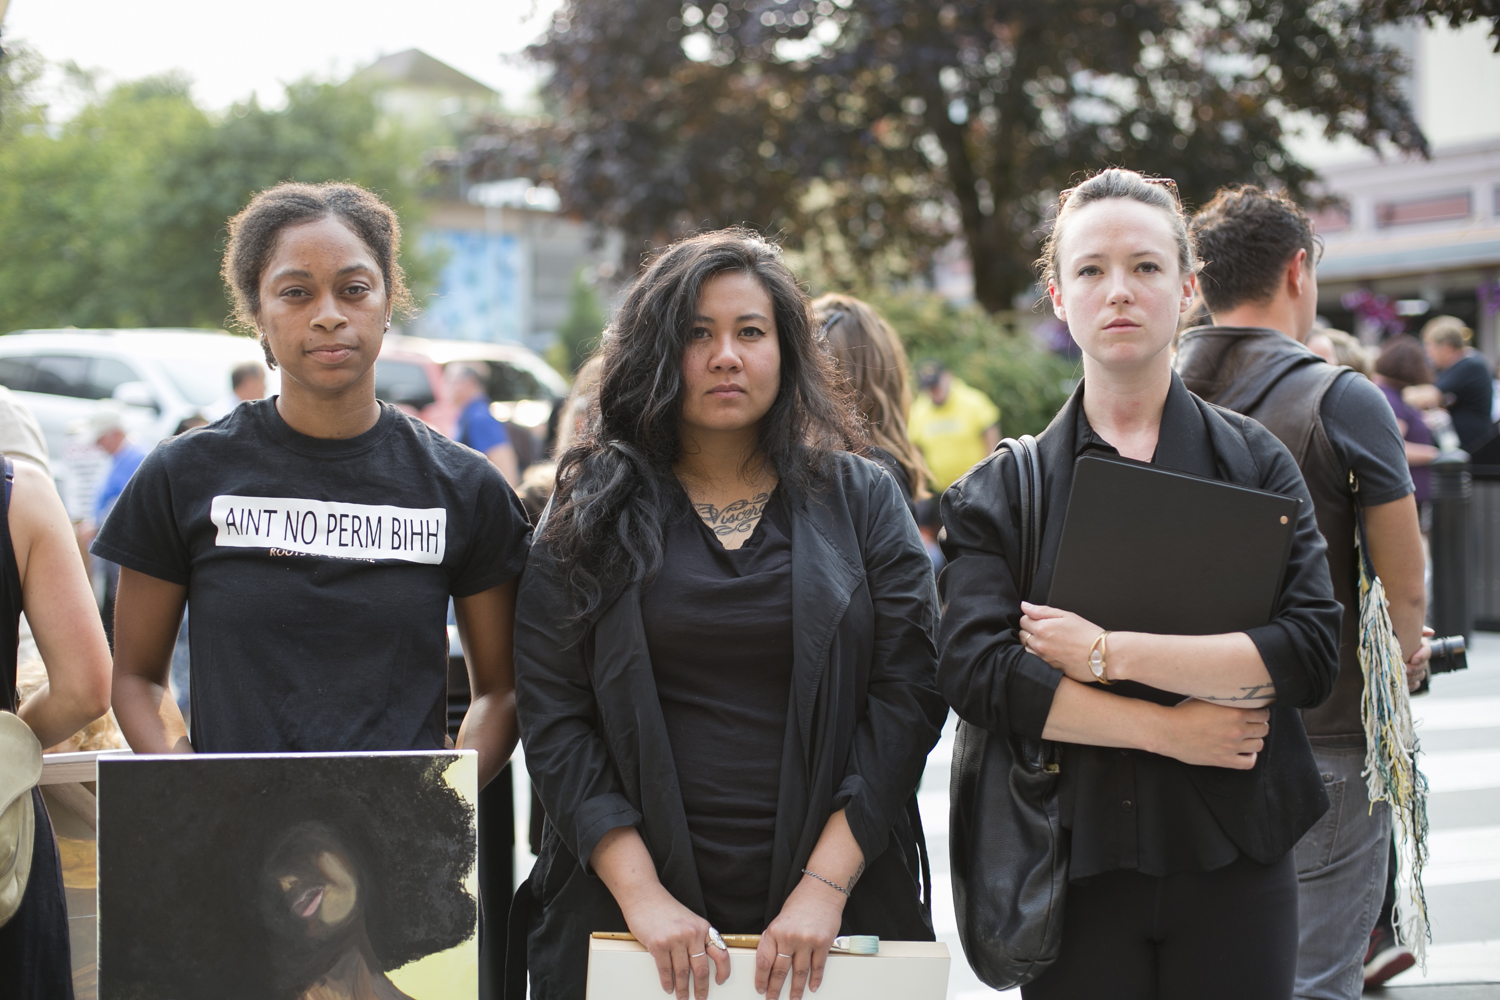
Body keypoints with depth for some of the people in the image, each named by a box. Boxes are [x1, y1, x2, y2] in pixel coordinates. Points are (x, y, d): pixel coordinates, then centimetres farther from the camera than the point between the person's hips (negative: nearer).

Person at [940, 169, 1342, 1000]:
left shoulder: (1256, 463, 4)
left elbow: (1312, 651, -9)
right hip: (1071, 867, 0)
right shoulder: (1003, 488, 4)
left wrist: (1109, 652, -14)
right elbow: (974, 672, -10)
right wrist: (1167, 728, -14)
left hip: (1232, 862, 0)